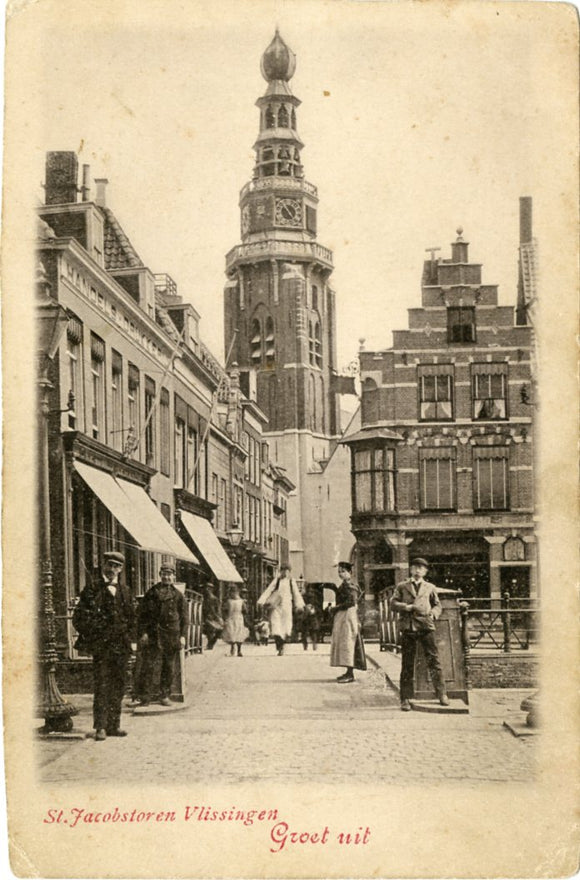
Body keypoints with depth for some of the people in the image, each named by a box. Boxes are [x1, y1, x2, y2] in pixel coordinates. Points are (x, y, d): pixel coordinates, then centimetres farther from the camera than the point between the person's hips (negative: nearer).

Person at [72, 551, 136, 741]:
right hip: (101, 645, -5)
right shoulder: (93, 588, -1)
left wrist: (132, 640, 11)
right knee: (102, 686, -7)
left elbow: (131, 617, 19)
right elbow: (80, 616, -2)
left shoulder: (124, 591, 14)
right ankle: (100, 727, -5)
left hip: (121, 645, 5)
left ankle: (114, 725, 15)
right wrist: (89, 636, -8)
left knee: (118, 687, 7)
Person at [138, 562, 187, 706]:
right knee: (148, 665, -5)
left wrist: (182, 635, 2)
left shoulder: (177, 595, 8)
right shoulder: (151, 593, 6)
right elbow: (143, 614, 5)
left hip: (171, 635, 1)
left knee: (169, 667, 6)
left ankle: (165, 696, 15)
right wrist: (143, 632, -5)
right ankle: (145, 697, -1)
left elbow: (183, 616, 9)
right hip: (153, 634, -1)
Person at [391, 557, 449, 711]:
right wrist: (408, 607, -10)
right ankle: (405, 699, 4)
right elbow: (393, 604, 6)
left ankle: (441, 694, 3)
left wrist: (433, 614, -1)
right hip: (408, 627, -1)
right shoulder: (401, 586, 14)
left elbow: (437, 605, 20)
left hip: (426, 626, 1)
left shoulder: (430, 587, 18)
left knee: (434, 660, -4)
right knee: (407, 664, 0)